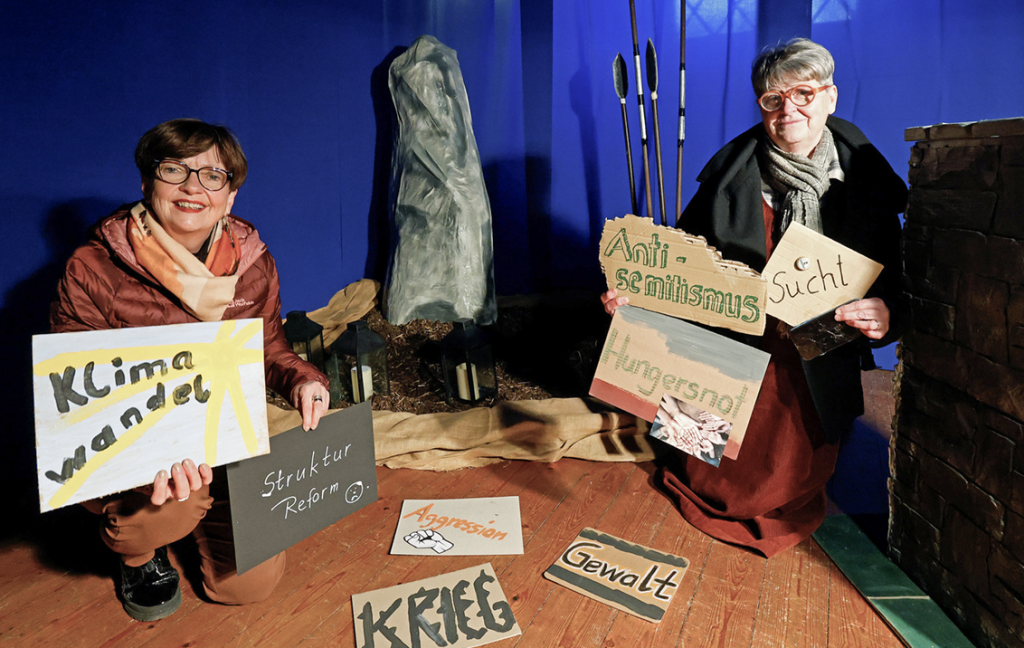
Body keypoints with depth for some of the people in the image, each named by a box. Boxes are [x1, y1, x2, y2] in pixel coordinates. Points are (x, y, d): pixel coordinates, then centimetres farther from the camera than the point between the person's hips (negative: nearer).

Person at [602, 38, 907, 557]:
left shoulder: (864, 180, -5)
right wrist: (634, 292, -20)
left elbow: (892, 279, -2)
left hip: (813, 368, 0)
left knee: (791, 489, 13)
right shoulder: (729, 171, -6)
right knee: (715, 481, 15)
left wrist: (885, 314, -25)